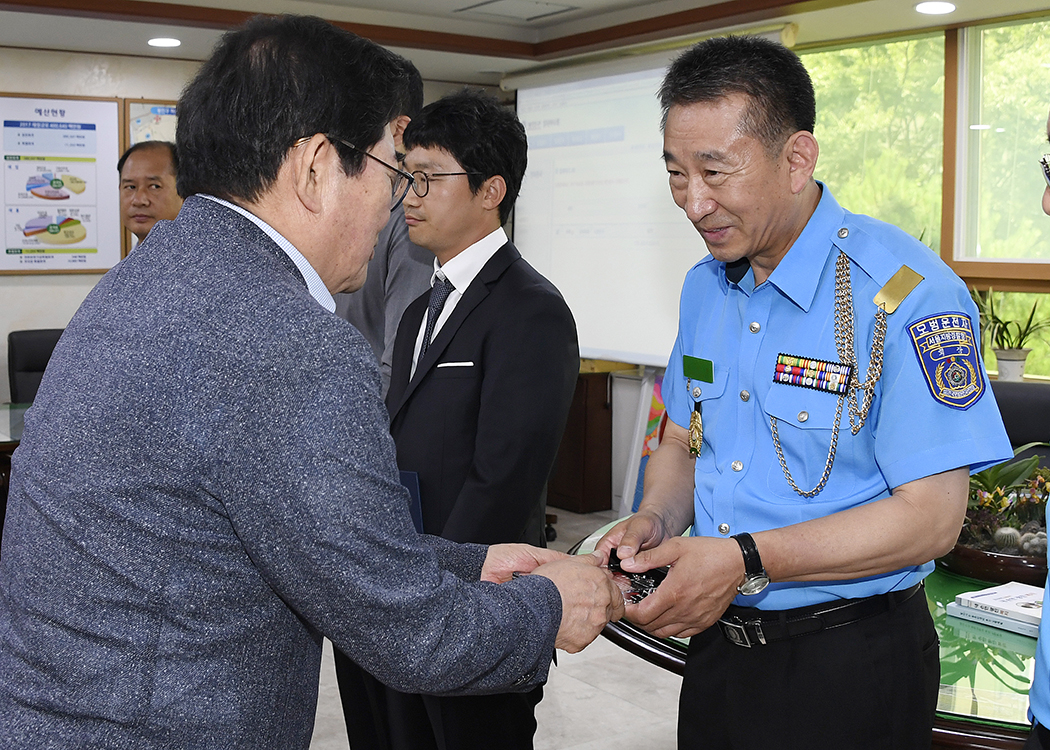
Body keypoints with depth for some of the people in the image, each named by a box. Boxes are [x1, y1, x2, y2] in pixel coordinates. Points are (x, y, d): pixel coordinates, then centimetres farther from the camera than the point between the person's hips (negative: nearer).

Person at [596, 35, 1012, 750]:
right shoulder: (705, 287, 4)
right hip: (718, 639, 6)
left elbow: (931, 517, -21)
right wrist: (656, 519, -8)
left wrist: (746, 558, -27)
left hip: (850, 663, -6)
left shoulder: (905, 291, -19)